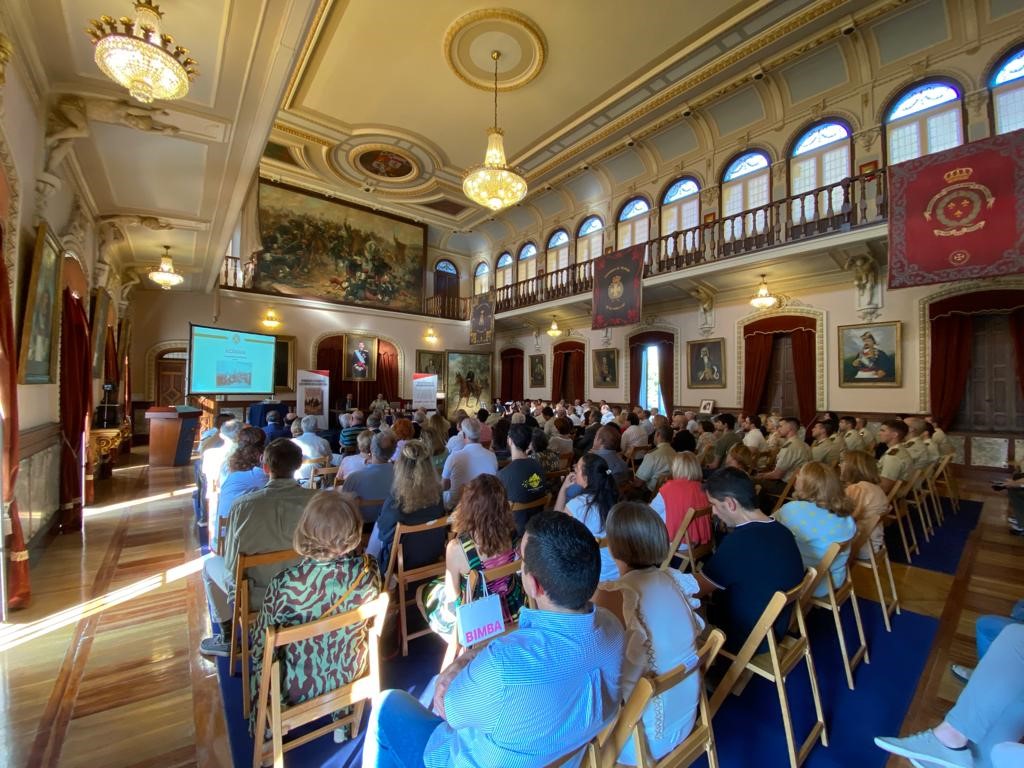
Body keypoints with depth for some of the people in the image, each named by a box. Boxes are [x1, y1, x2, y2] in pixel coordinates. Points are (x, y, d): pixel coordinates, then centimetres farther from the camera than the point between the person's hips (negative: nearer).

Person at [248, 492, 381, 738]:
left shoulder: (285, 585, -34)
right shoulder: (369, 569, -25)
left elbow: (260, 644, -14)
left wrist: (256, 652, 8)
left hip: (297, 687, -1)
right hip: (349, 675, 2)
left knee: (261, 658, 30)